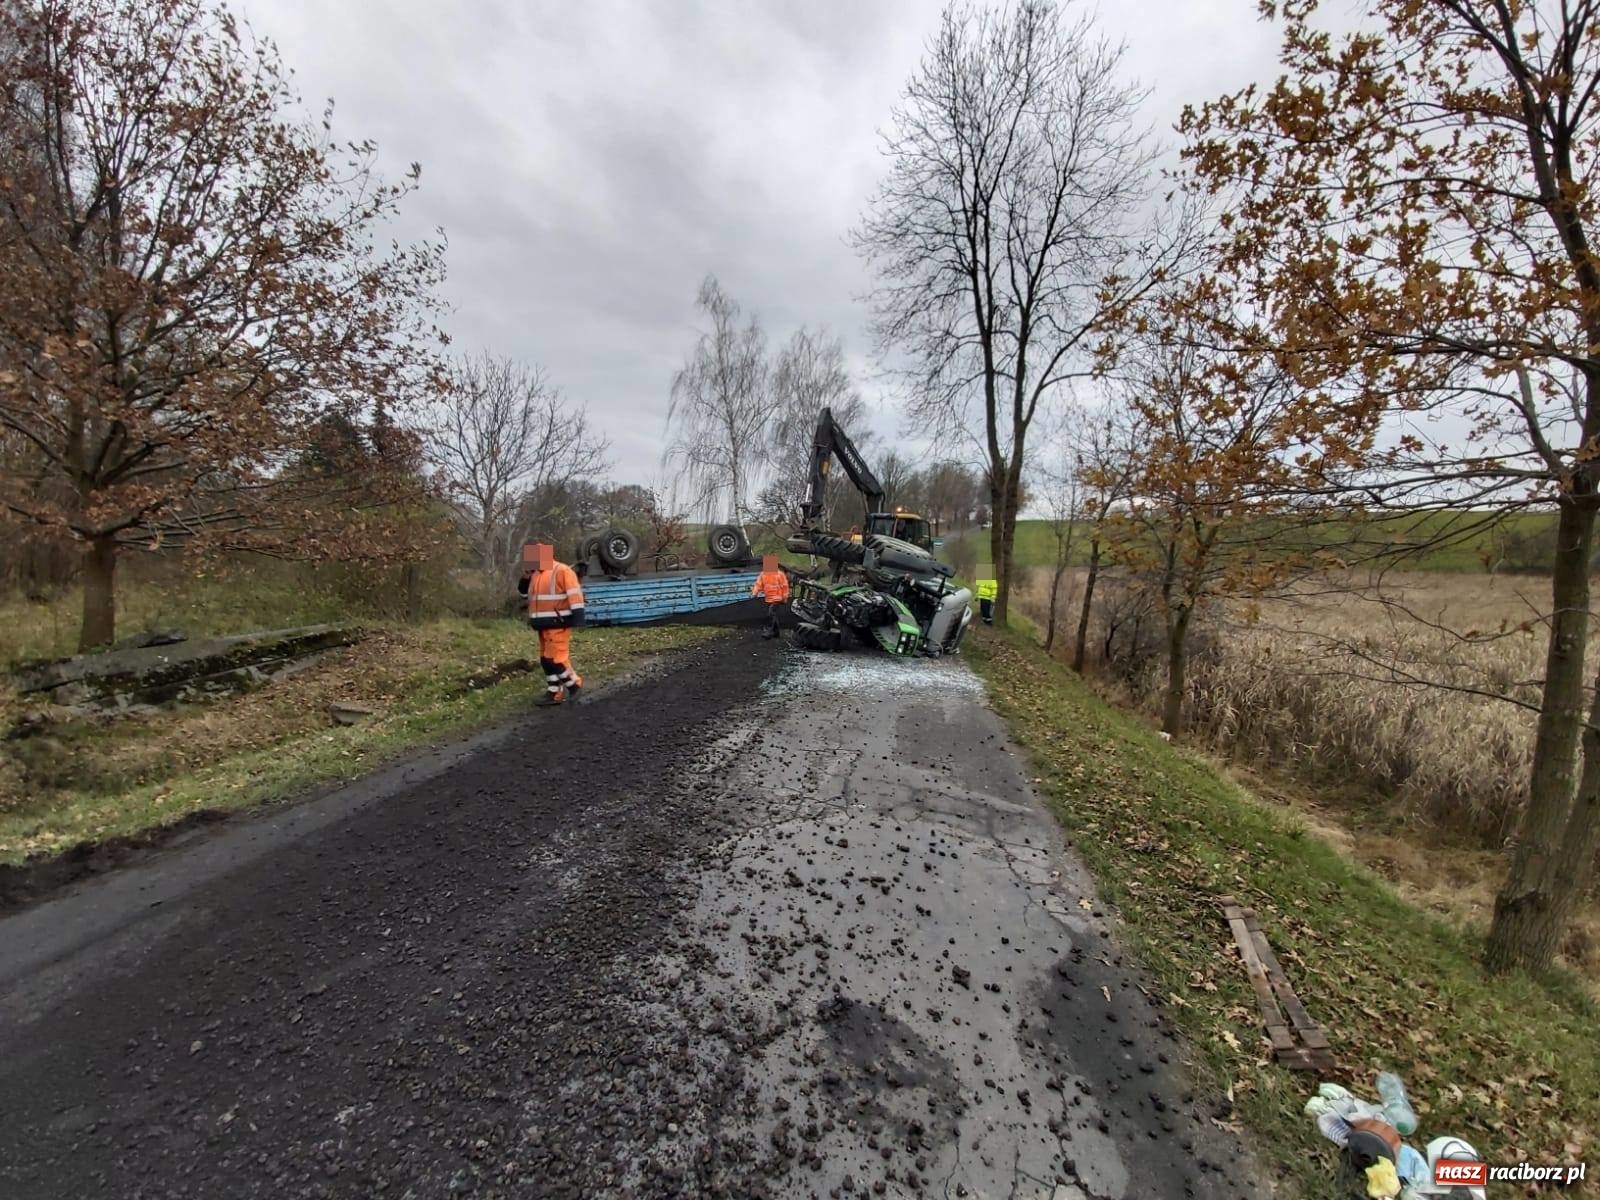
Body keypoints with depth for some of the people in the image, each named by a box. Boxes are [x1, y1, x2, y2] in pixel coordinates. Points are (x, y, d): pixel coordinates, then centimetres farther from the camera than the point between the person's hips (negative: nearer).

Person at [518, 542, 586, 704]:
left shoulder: (562, 571, -13)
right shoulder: (536, 574, 14)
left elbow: (575, 595, -18)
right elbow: (524, 592, 24)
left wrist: (577, 618, -24)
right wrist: (526, 576, 5)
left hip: (558, 625, -9)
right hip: (545, 626, 9)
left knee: (554, 659, -12)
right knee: (546, 661, 11)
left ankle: (575, 683, 7)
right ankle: (554, 694, 18)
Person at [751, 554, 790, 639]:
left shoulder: (779, 574, -8)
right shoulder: (763, 574, 6)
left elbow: (784, 586, -6)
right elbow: (758, 584, 0)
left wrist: (785, 598, -6)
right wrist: (754, 593, -16)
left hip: (776, 598, -6)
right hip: (768, 599, 6)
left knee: (771, 614, -16)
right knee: (773, 615, 13)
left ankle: (770, 631, -16)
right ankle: (775, 632, 22)